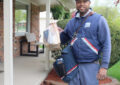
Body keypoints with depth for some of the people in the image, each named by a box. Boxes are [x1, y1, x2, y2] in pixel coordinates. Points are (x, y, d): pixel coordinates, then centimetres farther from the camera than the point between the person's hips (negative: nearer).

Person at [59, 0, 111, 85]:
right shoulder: (72, 22, 9)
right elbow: (64, 39, 18)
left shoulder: (99, 19, -6)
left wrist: (104, 66, -15)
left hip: (91, 66, -4)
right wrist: (60, 33, -4)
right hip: (74, 65, 4)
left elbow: (106, 44, -9)